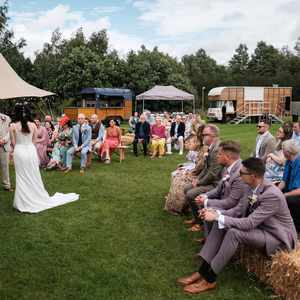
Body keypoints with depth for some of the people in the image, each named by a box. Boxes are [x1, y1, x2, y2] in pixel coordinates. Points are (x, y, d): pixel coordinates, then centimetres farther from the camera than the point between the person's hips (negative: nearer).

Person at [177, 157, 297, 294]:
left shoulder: (272, 195, -30)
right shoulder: (255, 188, -4)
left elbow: (249, 223, -32)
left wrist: (217, 217, -28)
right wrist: (217, 213, -12)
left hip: (277, 237, -8)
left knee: (234, 232, -31)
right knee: (220, 223, -9)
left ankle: (209, 279, -18)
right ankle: (203, 271, -10)